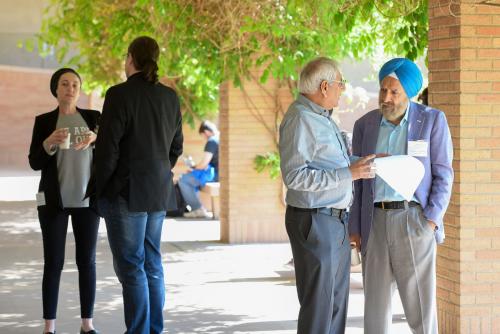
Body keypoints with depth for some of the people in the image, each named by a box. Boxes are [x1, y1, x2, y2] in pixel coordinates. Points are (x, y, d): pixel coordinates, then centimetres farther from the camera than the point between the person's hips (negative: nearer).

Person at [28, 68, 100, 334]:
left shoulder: (93, 118, 6)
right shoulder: (44, 121, 3)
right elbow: (35, 163, -2)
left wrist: (96, 139, -23)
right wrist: (49, 142, -21)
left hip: (87, 199, 1)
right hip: (54, 200, -1)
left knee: (87, 262, 2)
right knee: (53, 263, -4)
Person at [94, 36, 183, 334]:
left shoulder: (120, 95, -13)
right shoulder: (170, 97, 6)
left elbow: (108, 148, -14)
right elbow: (176, 146, 13)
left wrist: (99, 190, -4)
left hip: (126, 192, -6)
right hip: (159, 192, 6)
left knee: (130, 265, -2)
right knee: (152, 263, 13)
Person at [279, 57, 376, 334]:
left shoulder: (323, 118, 15)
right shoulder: (300, 119, -16)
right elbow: (294, 176, -24)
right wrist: (349, 173, -23)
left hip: (336, 221, 10)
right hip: (315, 222, -10)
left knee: (336, 303, 13)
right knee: (318, 305, -7)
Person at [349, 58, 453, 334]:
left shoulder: (432, 120, -3)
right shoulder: (365, 125, 7)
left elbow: (443, 175, -3)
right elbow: (358, 180, 10)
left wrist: (431, 220, -14)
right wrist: (355, 228, 3)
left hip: (414, 221, -3)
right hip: (375, 223, 3)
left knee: (420, 304, -5)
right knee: (375, 302, 5)